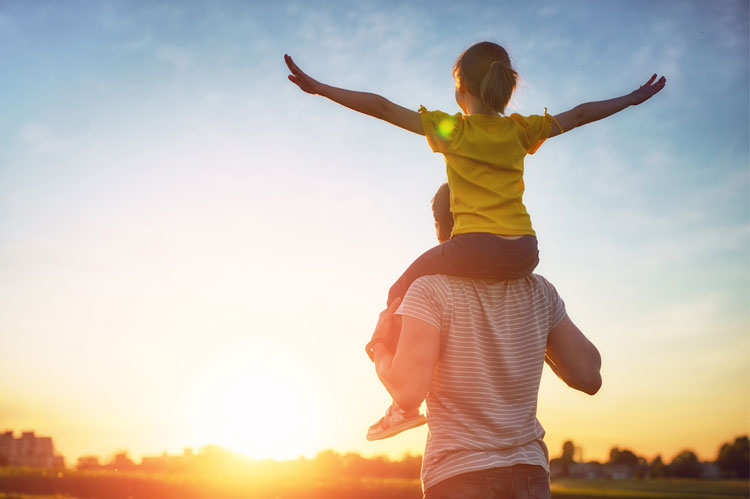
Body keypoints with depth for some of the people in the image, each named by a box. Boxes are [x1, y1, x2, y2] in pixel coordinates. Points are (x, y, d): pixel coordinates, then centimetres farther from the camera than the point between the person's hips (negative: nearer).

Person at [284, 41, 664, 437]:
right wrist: (633, 98, 40)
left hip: (475, 248, -4)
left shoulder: (452, 129, 4)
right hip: (524, 253, 5)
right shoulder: (521, 131, 14)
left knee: (402, 293, 18)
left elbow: (383, 107, 1)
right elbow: (579, 115, 25)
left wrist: (318, 88, 4)